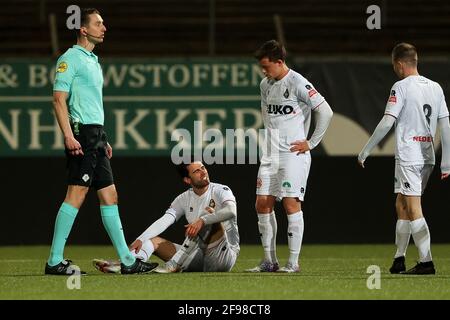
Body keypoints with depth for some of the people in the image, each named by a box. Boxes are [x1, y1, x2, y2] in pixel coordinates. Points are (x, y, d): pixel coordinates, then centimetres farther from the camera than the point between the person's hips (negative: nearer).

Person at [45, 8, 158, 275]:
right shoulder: (71, 58, -7)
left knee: (109, 196, 9)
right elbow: (59, 99, -14)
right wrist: (68, 135, -23)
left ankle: (128, 261, 10)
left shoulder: (93, 62, 21)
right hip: (82, 133, -10)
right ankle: (55, 261, -10)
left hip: (96, 135, 10)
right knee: (76, 195, -12)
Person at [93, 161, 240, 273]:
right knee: (153, 240, -3)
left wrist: (202, 220, -41)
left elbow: (231, 211, -28)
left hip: (225, 255, -5)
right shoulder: (184, 199, 7)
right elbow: (163, 221, -3)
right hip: (199, 258, 5)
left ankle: (173, 265, -32)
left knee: (209, 213, -27)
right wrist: (140, 240, -19)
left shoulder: (221, 191, -6)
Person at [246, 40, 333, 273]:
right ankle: (269, 261, 10)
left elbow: (325, 112, -11)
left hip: (293, 154, -8)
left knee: (291, 203, -10)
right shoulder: (265, 85, 12)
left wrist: (311, 143, -8)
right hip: (270, 155, 8)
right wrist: (270, 141, 16)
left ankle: (293, 262, -6)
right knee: (263, 204, 3)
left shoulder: (298, 83, -11)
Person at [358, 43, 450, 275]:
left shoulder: (401, 87, -9)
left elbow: (387, 123, -14)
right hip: (427, 158, 7)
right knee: (401, 205, 17)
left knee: (414, 210, -6)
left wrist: (365, 151, -7)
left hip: (407, 157, -7)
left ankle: (426, 262, -13)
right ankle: (399, 259, 21)